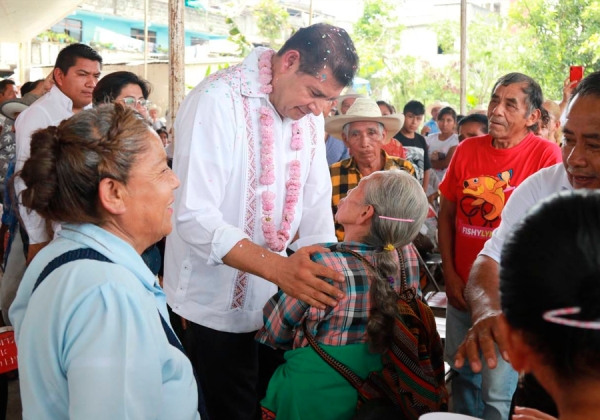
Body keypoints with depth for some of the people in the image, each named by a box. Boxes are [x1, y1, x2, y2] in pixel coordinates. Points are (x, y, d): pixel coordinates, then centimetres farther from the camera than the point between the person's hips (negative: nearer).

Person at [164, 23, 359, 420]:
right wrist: (279, 267, -37)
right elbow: (194, 217, -28)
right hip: (217, 303, -6)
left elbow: (315, 205, 4)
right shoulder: (217, 101, -22)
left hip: (275, 298, 7)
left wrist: (325, 274, -9)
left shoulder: (309, 113, 0)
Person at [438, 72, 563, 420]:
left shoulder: (546, 155, -12)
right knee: (462, 374, 19)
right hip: (462, 289, 4)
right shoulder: (467, 150, 0)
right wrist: (450, 276, 0)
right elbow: (446, 214, 7)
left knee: (496, 392, 3)